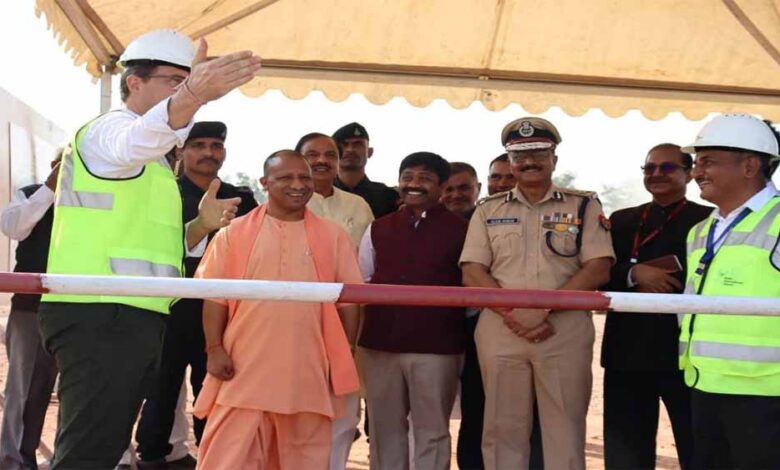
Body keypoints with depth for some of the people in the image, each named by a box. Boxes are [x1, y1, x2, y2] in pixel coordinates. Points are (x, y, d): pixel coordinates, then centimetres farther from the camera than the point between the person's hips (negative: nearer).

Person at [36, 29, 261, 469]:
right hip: (100, 316, -10)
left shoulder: (152, 164, 26)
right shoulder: (109, 128, -4)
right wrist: (194, 97, -49)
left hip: (133, 319, 10)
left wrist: (200, 226, 10)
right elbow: (139, 140, -31)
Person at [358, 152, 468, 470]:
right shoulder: (378, 229, 11)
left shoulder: (460, 231, 0)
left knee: (431, 431, 6)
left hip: (436, 346, -3)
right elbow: (360, 282, 16)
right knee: (384, 428, 13)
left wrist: (454, 320, -7)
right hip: (379, 343, 4)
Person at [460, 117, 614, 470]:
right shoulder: (488, 210, 12)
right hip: (499, 330, 2)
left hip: (565, 330, -2)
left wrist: (542, 308, -13)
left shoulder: (584, 206, 7)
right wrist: (513, 313, -11)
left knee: (565, 430, 1)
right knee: (502, 428, 6)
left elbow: (598, 269, -3)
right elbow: (472, 273, 4)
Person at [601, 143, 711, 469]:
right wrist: (635, 273, -13)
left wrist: (668, 270, -15)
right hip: (628, 349, 4)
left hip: (684, 348, -3)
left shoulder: (709, 220, 2)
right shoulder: (621, 221, 14)